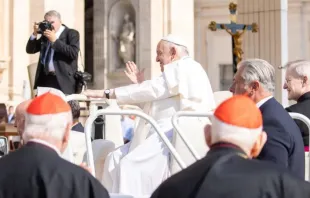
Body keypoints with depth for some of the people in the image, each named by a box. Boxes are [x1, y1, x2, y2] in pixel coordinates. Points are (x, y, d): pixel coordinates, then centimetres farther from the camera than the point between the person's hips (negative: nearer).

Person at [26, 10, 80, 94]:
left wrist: (55, 40, -15)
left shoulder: (71, 33, 1)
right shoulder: (45, 35, 19)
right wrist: (35, 34, 2)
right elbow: (30, 50, 18)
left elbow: (74, 53, -14)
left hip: (63, 80, -5)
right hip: (45, 79, 6)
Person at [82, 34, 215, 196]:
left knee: (130, 165, -25)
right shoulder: (180, 70, 25)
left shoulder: (184, 68, -8)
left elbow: (151, 90, -13)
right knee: (116, 158, 2)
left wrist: (106, 93, -10)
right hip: (166, 134, 11)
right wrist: (141, 84, 18)